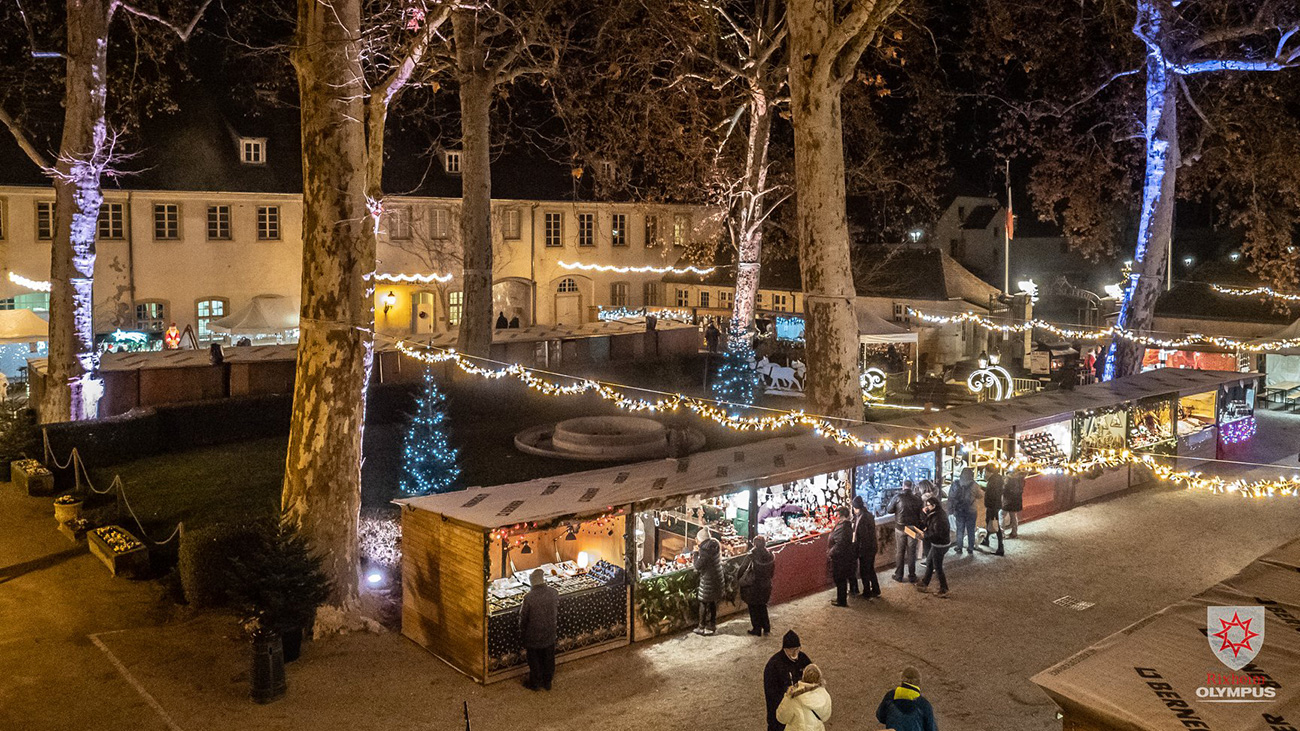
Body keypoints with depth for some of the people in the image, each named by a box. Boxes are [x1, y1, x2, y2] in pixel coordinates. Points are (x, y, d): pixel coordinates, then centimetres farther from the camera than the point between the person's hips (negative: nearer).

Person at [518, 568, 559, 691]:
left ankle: (535, 683, 31)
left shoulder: (529, 597, -26)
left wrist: (522, 630, 4)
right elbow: (557, 610, 3)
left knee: (534, 661, 17)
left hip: (533, 636, -3)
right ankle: (548, 682, 36)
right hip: (549, 634, 4)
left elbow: (523, 617, -15)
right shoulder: (554, 593, -14)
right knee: (548, 659, 21)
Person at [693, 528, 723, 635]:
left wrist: (696, 553, -9)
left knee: (703, 603, 4)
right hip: (717, 577, 8)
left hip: (708, 579, -8)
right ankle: (712, 625, 27)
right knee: (713, 602, 18)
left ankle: (702, 627, 10)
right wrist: (699, 551, 10)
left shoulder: (705, 548, -22)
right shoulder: (715, 544, 4)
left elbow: (698, 566, -19)